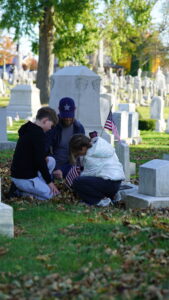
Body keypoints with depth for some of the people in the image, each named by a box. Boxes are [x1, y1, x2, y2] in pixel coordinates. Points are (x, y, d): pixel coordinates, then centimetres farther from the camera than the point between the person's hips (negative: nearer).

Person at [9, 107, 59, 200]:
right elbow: (40, 160, -18)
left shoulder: (28, 130, 14)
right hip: (24, 178, -10)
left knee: (51, 161, 17)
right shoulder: (38, 133, -16)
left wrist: (43, 159, 6)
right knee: (52, 194, -6)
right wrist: (49, 181, -10)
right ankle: (20, 192, -6)